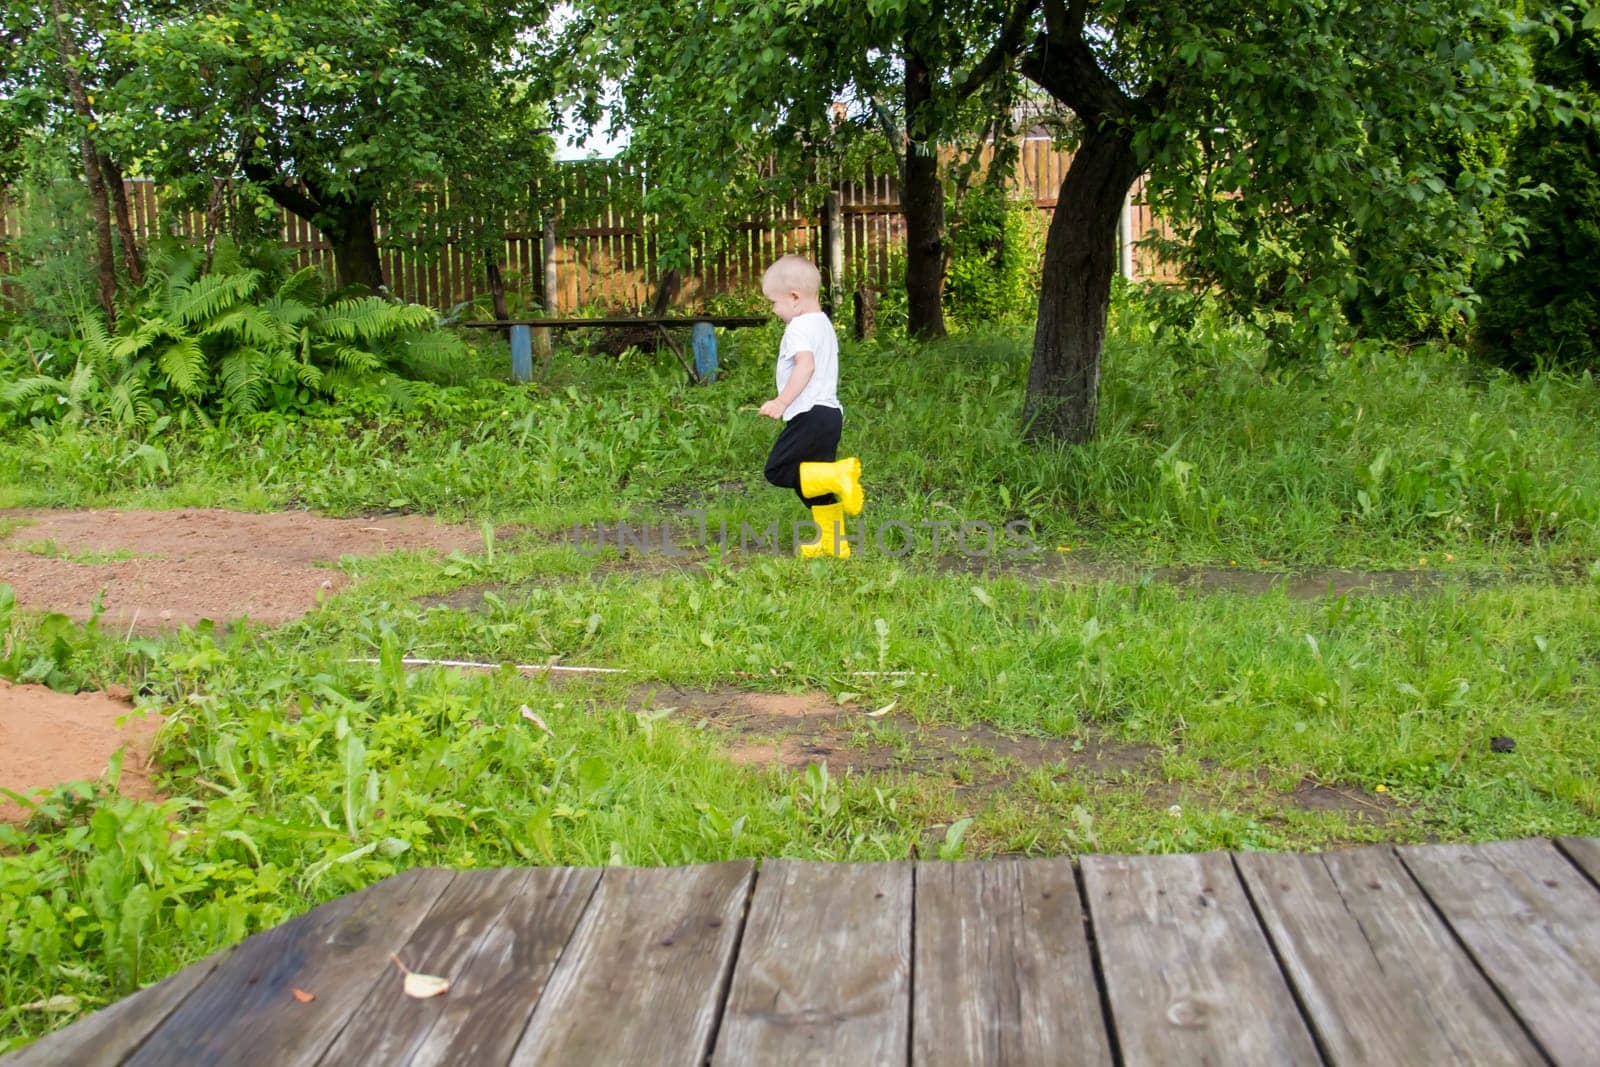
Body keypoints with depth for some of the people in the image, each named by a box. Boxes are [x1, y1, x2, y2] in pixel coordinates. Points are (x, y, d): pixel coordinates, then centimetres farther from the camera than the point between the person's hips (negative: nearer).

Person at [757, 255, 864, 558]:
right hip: (830, 411, 10)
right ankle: (833, 542, 17)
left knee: (778, 471, -8)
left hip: (810, 414, -10)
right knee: (812, 477, 15)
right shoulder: (824, 324, 19)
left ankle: (838, 474, -20)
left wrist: (781, 402, -30)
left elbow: (806, 365, -28)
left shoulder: (800, 327, -12)